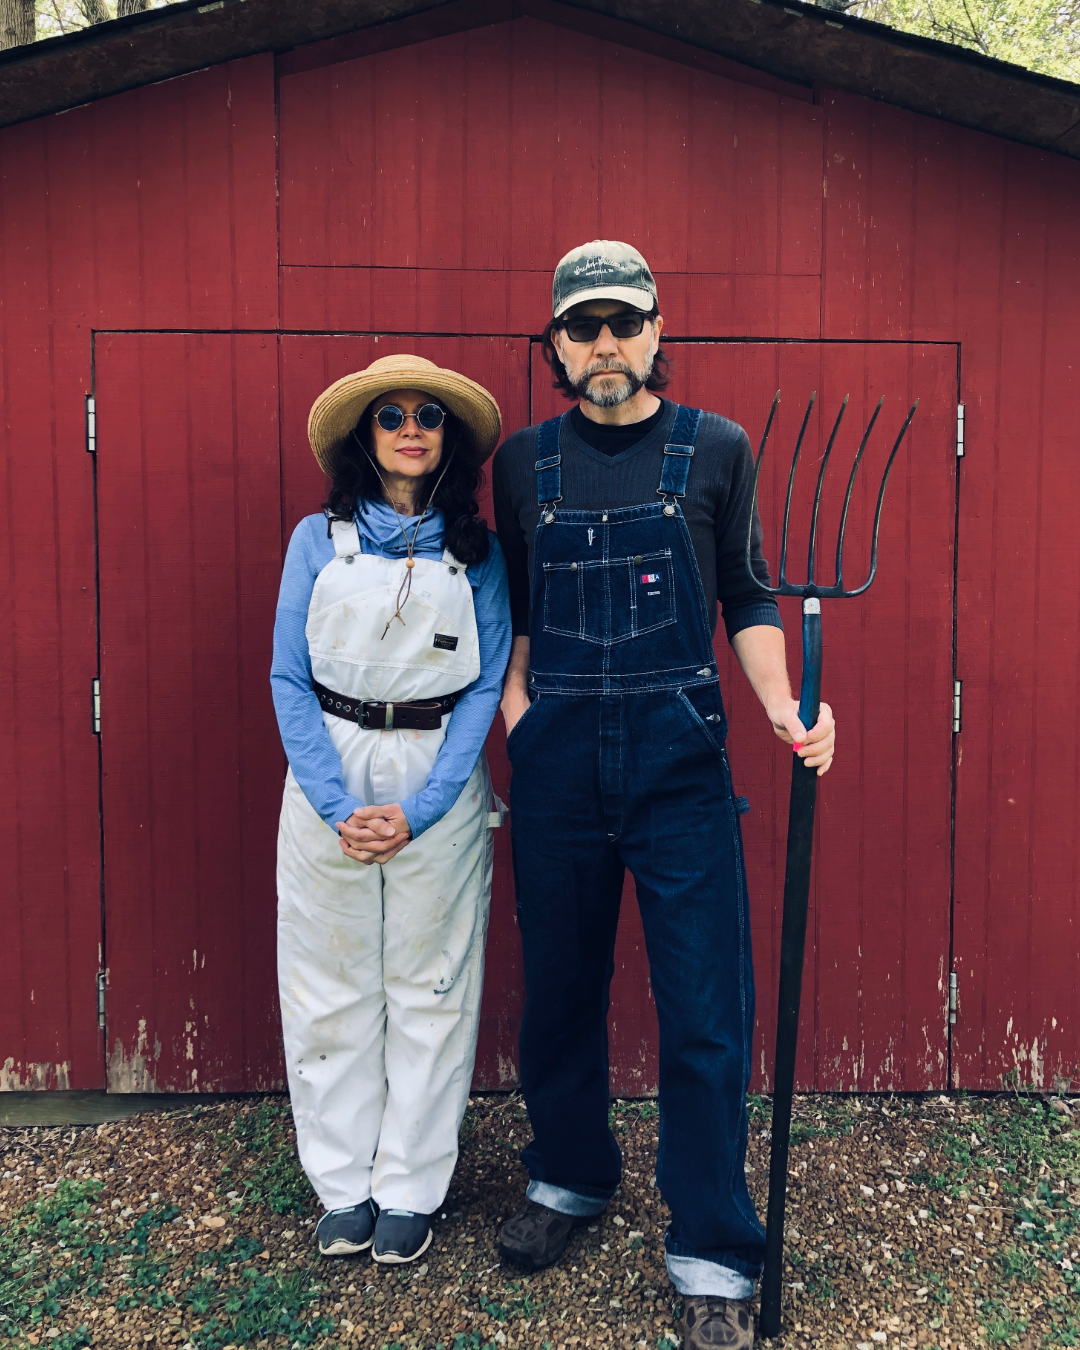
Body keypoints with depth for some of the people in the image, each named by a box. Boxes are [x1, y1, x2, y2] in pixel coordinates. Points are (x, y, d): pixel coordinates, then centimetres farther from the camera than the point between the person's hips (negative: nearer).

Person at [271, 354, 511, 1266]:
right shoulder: (318, 540, 2)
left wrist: (419, 809, -12)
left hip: (440, 786, 0)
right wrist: (339, 807, -11)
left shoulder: (478, 551, 2)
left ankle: (412, 1188, 24)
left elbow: (485, 688, -3)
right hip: (327, 780, 1)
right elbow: (290, 679, -1)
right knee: (331, 988, 7)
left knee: (431, 987, 6)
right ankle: (343, 1185, 25)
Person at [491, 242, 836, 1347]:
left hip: (680, 757, -2)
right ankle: (569, 1179, 39)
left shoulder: (715, 449, 3)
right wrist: (516, 700, 1)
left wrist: (783, 706, -7)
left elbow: (746, 598, 6)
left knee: (705, 1008, 1)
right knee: (559, 988, 15)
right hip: (556, 760, 2)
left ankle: (711, 1260, 18)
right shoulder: (524, 462, 8)